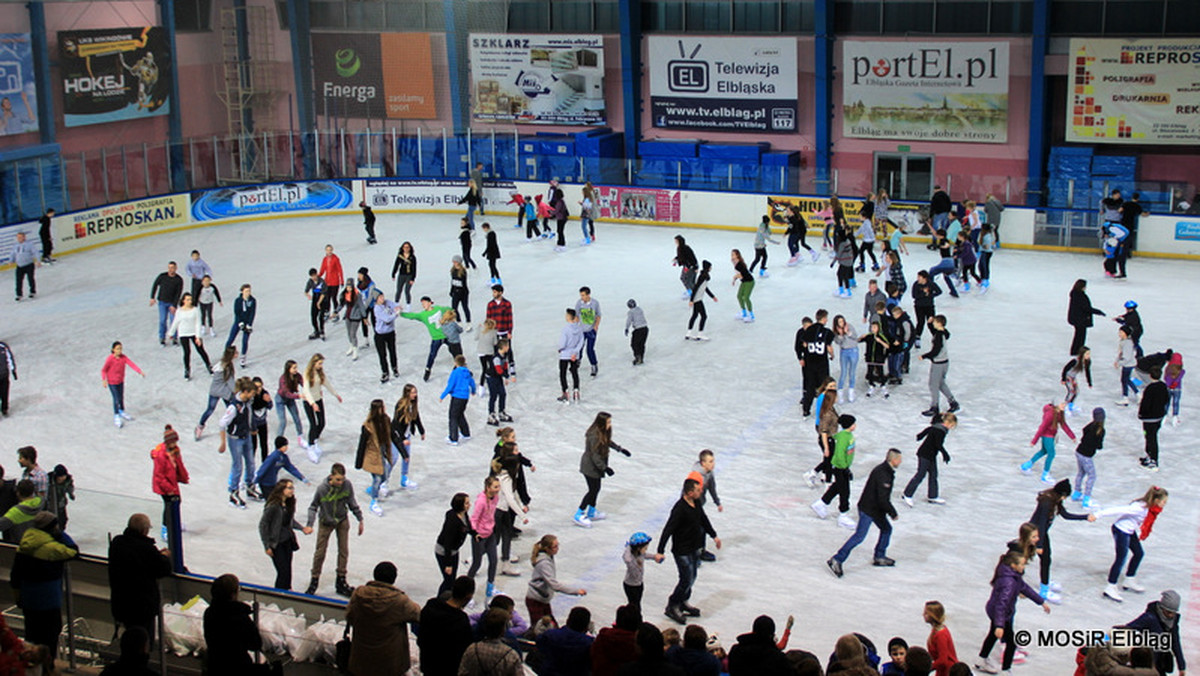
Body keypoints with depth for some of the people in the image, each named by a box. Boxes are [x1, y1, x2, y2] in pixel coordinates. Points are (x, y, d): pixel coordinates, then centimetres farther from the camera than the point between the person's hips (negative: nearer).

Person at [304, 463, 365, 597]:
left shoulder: (347, 485, -18)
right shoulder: (322, 488, -24)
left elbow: (352, 503, -2)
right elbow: (313, 506, -10)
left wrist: (360, 519, 4)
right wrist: (309, 524, -20)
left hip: (342, 521, 2)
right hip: (326, 522, -2)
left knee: (344, 551, 7)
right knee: (320, 552, 4)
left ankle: (341, 582, 21)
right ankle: (314, 581, 22)